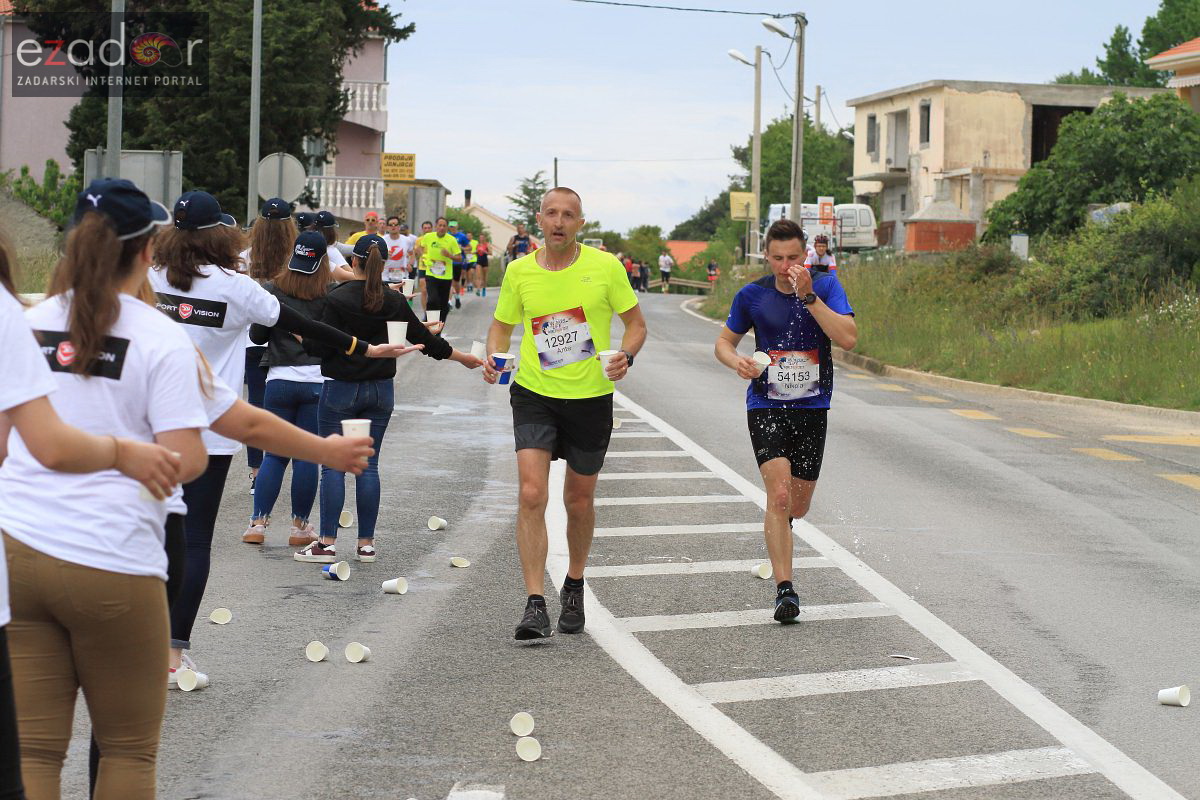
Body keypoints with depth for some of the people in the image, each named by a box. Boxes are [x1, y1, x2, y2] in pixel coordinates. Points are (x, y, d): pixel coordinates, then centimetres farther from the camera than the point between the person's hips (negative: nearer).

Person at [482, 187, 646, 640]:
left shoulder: (605, 267, -6)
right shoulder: (519, 271, -2)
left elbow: (636, 323, 3)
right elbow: (502, 326, 12)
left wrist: (626, 355, -17)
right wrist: (494, 358, -8)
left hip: (591, 397, 0)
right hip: (534, 395, 0)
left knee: (579, 500, 13)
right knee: (531, 494, -15)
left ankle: (574, 585, 38)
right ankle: (535, 605, -14)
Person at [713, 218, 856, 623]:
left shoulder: (826, 285, -4)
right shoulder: (752, 296, -2)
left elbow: (848, 337, -18)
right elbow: (724, 341, 11)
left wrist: (808, 296, -23)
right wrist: (736, 361, -12)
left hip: (812, 408, 1)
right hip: (766, 407, -1)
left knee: (798, 505, 12)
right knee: (779, 494, -19)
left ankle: (776, 534, 48)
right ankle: (785, 589, -16)